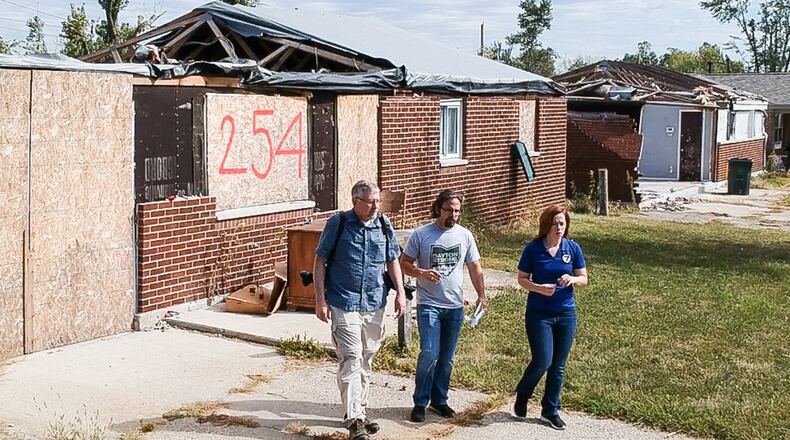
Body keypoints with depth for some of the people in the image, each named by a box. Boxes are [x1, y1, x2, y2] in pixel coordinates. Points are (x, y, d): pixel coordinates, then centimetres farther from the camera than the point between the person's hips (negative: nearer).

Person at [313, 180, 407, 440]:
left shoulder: (384, 226, 5)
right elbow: (320, 261, -4)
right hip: (344, 304, -5)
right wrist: (320, 300, -9)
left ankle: (359, 412, 29)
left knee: (365, 360, 15)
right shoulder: (338, 223, -7)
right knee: (351, 360, -11)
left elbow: (393, 261, 16)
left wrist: (400, 292, 6)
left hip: (375, 304, 5)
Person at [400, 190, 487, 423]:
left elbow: (474, 267, 13)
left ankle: (439, 399, 25)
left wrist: (481, 294, 8)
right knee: (429, 354, -12)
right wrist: (422, 273, -21)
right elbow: (404, 263, -2)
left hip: (455, 306, 4)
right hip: (429, 305, -4)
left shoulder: (465, 235, 4)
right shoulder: (421, 234, -7)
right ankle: (420, 402, 2)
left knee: (447, 357, 11)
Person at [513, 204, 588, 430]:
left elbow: (583, 279, 5)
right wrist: (539, 288, -21)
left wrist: (572, 279, -17)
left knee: (558, 366, 9)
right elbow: (522, 279, -2)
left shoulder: (573, 248, -1)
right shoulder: (533, 249, -8)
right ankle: (522, 395, 22)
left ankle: (550, 411, 24)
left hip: (566, 313, 3)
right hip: (539, 314, -3)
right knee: (542, 362, -8)